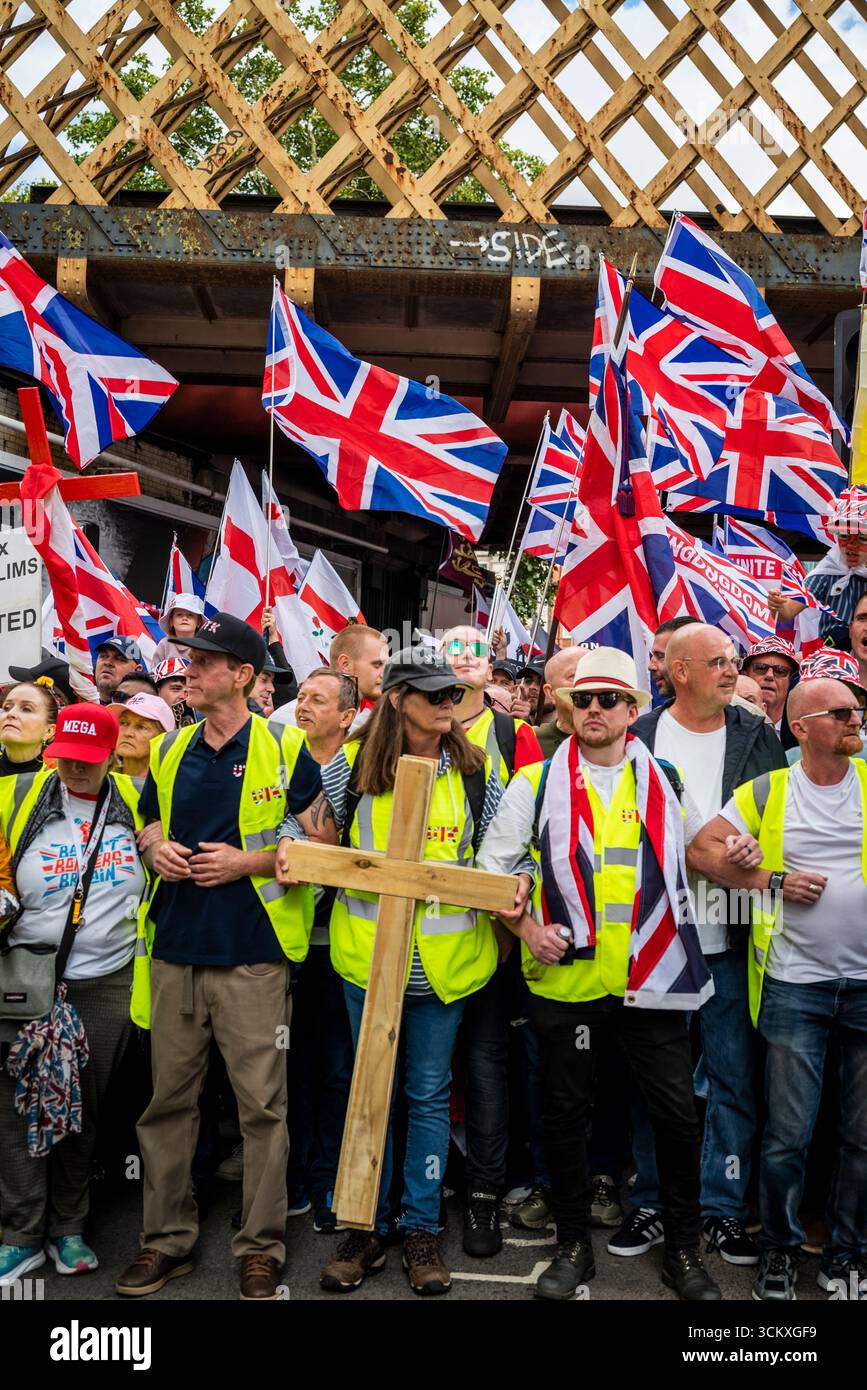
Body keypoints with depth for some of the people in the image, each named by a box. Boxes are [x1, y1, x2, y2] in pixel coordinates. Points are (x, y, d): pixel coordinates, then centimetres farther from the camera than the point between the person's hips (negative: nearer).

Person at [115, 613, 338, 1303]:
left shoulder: (283, 750, -4)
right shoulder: (170, 751, 11)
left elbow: (322, 839, -3)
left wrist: (248, 861, -14)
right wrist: (157, 850, 1)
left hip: (252, 953, -5)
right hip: (174, 947, 5)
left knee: (262, 1104, 3)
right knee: (169, 1098, 12)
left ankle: (261, 1246, 17)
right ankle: (167, 1237, 27)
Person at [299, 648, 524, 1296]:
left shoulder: (475, 770, 0)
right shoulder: (352, 763, -2)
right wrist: (290, 850, -9)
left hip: (445, 961, 0)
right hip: (368, 957, 0)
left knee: (430, 1096, 11)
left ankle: (422, 1230, 26)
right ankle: (369, 1227, 28)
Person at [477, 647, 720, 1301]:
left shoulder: (666, 782, 6)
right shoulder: (537, 782, 0)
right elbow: (492, 862, 6)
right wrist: (525, 925, -6)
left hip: (653, 977, 1)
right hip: (566, 978, -1)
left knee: (677, 1113, 7)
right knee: (566, 1113, 10)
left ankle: (684, 1249, 27)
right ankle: (574, 1246, 29)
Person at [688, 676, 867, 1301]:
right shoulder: (768, 792, 1)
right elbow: (701, 849, 0)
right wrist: (772, 880, -8)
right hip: (795, 985, -1)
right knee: (789, 1133, 4)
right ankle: (780, 1249, 25)